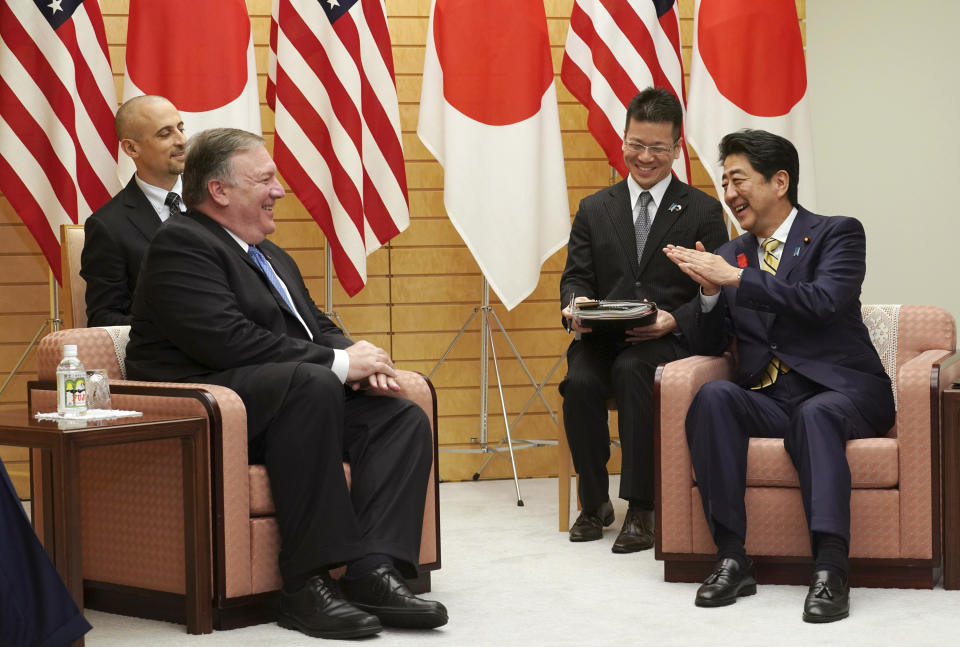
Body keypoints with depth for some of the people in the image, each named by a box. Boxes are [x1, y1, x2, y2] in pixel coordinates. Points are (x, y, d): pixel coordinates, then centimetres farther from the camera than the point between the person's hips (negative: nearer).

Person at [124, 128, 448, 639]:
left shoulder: (272, 257, 24)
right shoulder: (182, 245, -8)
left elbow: (319, 328, 22)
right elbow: (230, 342, -20)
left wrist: (361, 363, -3)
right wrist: (339, 363, -19)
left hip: (285, 405, 10)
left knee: (403, 418, -10)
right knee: (310, 383, -36)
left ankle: (373, 572, -29)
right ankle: (307, 585, -36)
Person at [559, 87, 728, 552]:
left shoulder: (703, 212, 8)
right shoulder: (594, 210, 17)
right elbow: (576, 277, 12)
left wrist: (675, 320, -17)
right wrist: (577, 304, -13)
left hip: (671, 341, -3)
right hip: (604, 338, 3)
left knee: (631, 368, -37)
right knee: (580, 381, -31)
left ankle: (641, 508, -31)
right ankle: (593, 501, -10)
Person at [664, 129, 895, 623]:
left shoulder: (837, 234, 2)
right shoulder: (730, 255, 17)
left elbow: (824, 303, -17)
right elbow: (708, 346, 14)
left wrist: (735, 279, -17)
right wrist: (709, 290, -6)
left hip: (840, 392, -4)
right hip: (768, 399, 4)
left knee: (816, 413, -38)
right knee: (712, 397, -27)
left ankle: (829, 570, -46)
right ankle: (731, 559, -31)